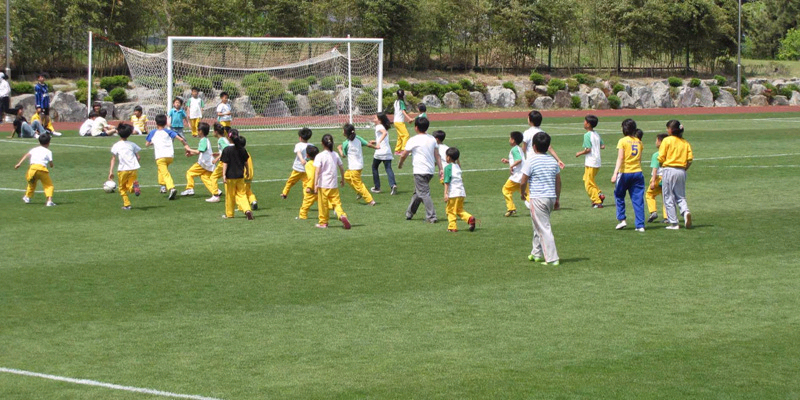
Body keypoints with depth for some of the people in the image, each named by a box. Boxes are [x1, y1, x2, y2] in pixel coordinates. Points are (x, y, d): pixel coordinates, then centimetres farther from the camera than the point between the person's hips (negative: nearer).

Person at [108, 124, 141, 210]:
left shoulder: (116, 146, 2)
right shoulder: (132, 144, 9)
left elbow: (113, 159, -2)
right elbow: (138, 157, 9)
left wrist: (111, 171, -2)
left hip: (123, 169, -2)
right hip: (134, 168, 2)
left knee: (122, 188, 15)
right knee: (129, 187, 8)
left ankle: (127, 204, 8)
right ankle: (134, 185, -27)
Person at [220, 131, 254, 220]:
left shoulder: (227, 150, -13)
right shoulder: (242, 150, 0)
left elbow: (225, 163, -15)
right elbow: (245, 162, 10)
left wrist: (224, 175, -15)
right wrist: (246, 171, 26)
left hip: (230, 176, -4)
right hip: (240, 176, 4)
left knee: (230, 196, 9)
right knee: (241, 194, 8)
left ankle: (229, 214, 21)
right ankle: (247, 209, -13)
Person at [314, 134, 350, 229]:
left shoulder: (319, 156, -11)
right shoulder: (335, 155, 3)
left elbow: (317, 171, -17)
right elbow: (341, 169, 10)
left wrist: (315, 184, -19)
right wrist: (343, 180, 24)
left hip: (323, 185, -4)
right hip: (334, 185, 4)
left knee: (323, 204, 8)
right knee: (336, 202, 6)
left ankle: (323, 222, 17)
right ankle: (342, 215, -19)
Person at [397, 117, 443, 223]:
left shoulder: (413, 140, -9)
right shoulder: (432, 139, 8)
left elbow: (403, 155, -2)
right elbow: (437, 155, 6)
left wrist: (400, 164, 17)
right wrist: (441, 169, 7)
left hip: (420, 171, -7)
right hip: (430, 171, 7)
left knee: (424, 193, -6)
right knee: (417, 192, 20)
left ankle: (431, 217, -14)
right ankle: (409, 213, 32)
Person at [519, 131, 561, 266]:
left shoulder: (531, 161, -11)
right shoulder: (553, 161, 7)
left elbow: (523, 182, -9)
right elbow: (558, 182, 11)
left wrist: (522, 194, 10)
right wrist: (557, 199, 19)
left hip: (537, 198, -7)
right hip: (551, 197, 7)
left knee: (544, 228, -5)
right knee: (539, 225, 23)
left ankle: (552, 258, -8)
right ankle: (537, 253, 32)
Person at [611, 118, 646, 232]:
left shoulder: (623, 141, -6)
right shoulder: (639, 142, 9)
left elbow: (620, 158, -14)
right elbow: (639, 159, 15)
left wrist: (615, 173, -19)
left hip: (625, 172, -4)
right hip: (638, 172, 4)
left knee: (619, 195, 17)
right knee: (638, 199, 3)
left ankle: (622, 219, 11)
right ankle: (640, 225, -1)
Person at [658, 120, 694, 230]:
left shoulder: (667, 140, -5)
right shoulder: (685, 142, 8)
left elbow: (661, 158, -8)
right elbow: (690, 159, 2)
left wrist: (662, 166, 12)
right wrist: (684, 169, 14)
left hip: (669, 170, -4)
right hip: (681, 171, 4)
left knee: (669, 198, 4)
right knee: (681, 197, 14)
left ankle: (673, 223, 2)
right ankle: (686, 212, -16)